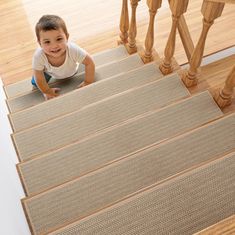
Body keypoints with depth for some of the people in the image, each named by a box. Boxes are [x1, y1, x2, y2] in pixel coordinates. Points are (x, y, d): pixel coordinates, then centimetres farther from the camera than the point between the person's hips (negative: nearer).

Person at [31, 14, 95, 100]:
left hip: (71, 71, 0)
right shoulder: (38, 56, -44)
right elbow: (39, 78, -27)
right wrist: (47, 91, -13)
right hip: (49, 71, 0)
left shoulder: (73, 50, -46)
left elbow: (89, 63, -28)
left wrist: (87, 83, -23)